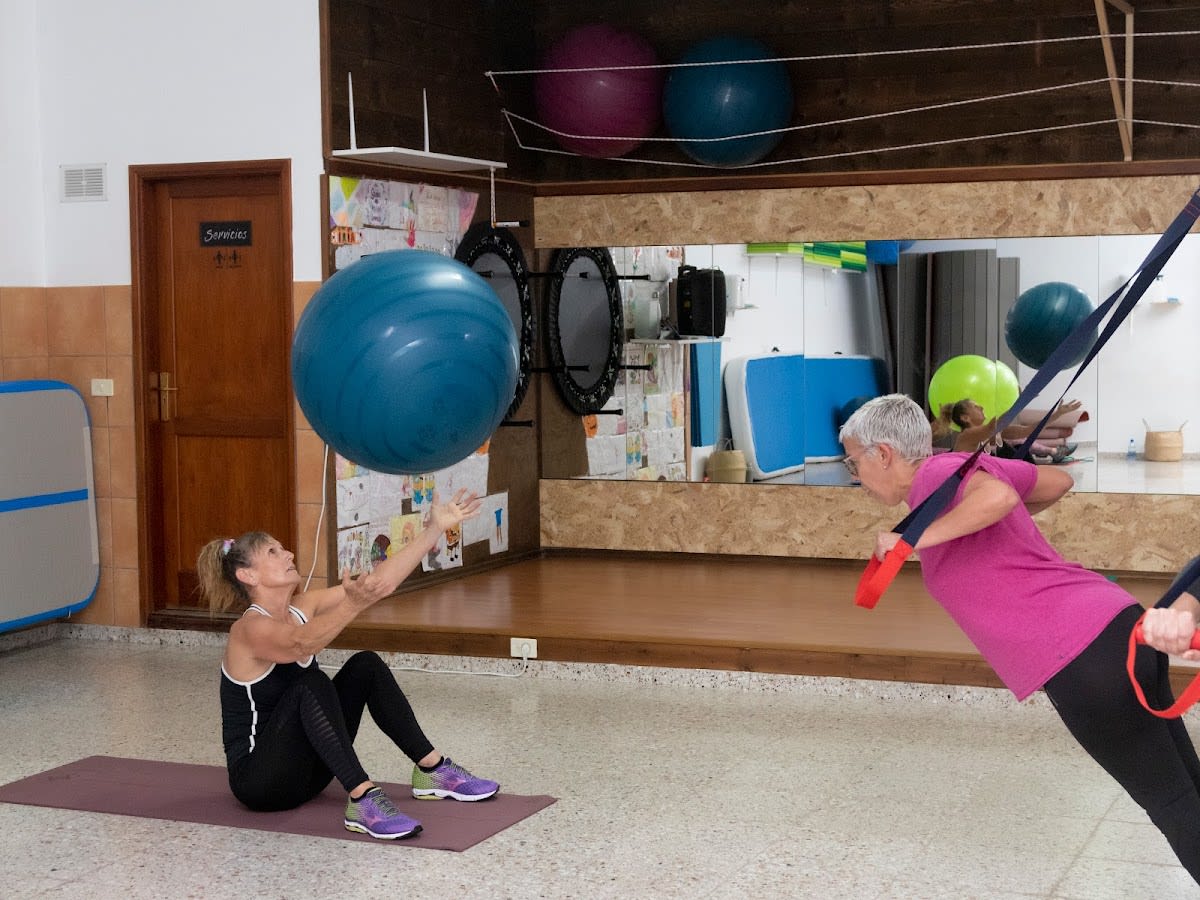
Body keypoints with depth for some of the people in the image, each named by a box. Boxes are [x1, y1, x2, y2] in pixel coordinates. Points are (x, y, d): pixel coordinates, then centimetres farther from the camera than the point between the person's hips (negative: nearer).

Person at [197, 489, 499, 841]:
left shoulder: (301, 608, 3)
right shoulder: (249, 630, -21)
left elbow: (382, 580, -2)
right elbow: (302, 643, -44)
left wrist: (436, 528, -8)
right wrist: (353, 603, -61)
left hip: (301, 767, 9)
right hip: (258, 779, -8)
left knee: (365, 665, -3)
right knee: (311, 685, -32)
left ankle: (432, 771, 0)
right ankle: (363, 800, -39)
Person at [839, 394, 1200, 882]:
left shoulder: (936, 473, -7)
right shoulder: (971, 467, 18)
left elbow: (1000, 495, -29)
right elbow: (1060, 481, 31)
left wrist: (912, 540, -19)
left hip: (1083, 661, -9)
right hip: (1123, 624, 9)